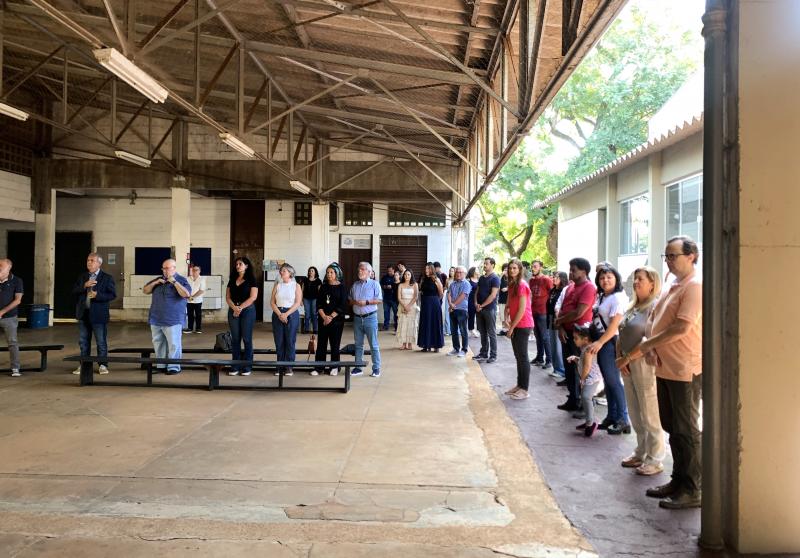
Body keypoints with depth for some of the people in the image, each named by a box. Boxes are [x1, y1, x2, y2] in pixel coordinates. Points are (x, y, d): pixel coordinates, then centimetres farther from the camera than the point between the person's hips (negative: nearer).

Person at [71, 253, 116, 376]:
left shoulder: (107, 278, -2)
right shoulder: (82, 277, 11)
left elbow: (113, 295, -8)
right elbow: (74, 292, 2)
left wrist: (98, 295, -21)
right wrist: (84, 286, -15)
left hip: (98, 315, -5)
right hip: (83, 314, 5)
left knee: (101, 342, 1)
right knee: (83, 342, 11)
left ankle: (102, 365, 10)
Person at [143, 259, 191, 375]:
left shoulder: (181, 280, -4)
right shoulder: (158, 279, 15)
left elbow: (186, 294, -19)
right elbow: (145, 291, 13)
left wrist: (174, 282, -20)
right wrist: (155, 283, -4)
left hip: (173, 320, -6)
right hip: (156, 319, 6)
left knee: (173, 344, -7)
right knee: (158, 344, 11)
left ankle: (174, 367, -3)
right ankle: (160, 365, 20)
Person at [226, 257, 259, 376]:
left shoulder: (251, 280, 0)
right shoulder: (232, 280, 13)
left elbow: (253, 297, -9)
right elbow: (227, 297, 7)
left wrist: (240, 308, -13)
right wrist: (234, 308, -11)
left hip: (247, 310, -4)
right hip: (233, 311, 4)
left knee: (246, 338, -1)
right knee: (235, 339, 4)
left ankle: (247, 366, 4)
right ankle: (235, 366, 9)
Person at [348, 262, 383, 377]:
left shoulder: (374, 284, -2)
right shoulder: (355, 285, 12)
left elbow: (379, 300, -8)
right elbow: (350, 300, 15)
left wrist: (366, 302, -17)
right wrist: (354, 302, -7)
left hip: (370, 317, -5)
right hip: (357, 318, 5)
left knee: (373, 345, -2)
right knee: (358, 345, 11)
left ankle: (376, 369, 3)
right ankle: (358, 368, 18)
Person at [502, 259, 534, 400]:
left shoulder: (522, 285, -16)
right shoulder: (512, 285, 11)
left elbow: (522, 309, -19)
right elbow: (508, 304, 14)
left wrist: (512, 327, -15)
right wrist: (506, 319, -4)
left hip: (523, 325, -9)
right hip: (515, 325, 9)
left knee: (523, 357, -3)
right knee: (518, 356, 14)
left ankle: (524, 390, 3)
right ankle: (519, 385, 23)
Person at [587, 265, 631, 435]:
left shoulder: (618, 298, -13)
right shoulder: (601, 296, 13)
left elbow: (615, 324, -20)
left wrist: (600, 342, -22)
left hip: (610, 342, -9)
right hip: (600, 341, 9)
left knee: (613, 380, -5)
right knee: (608, 381, 13)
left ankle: (623, 419, 1)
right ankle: (612, 416, 21)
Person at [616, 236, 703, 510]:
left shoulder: (695, 286, -14)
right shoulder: (672, 287, 15)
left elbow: (682, 327, -23)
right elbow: (652, 321, 15)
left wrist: (644, 346, -17)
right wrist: (649, 348, -4)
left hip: (685, 369, -9)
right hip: (664, 367, 9)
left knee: (686, 430, 0)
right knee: (671, 427, 16)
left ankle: (692, 490, 11)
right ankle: (678, 480, 29)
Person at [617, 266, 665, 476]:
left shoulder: (655, 306, -12)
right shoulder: (632, 307, 15)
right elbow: (622, 335, 14)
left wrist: (630, 357, -17)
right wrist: (620, 358, 1)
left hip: (644, 363, -8)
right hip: (628, 365, 8)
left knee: (650, 415, 0)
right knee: (635, 414, 16)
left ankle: (655, 460, 11)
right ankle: (641, 453, 29)